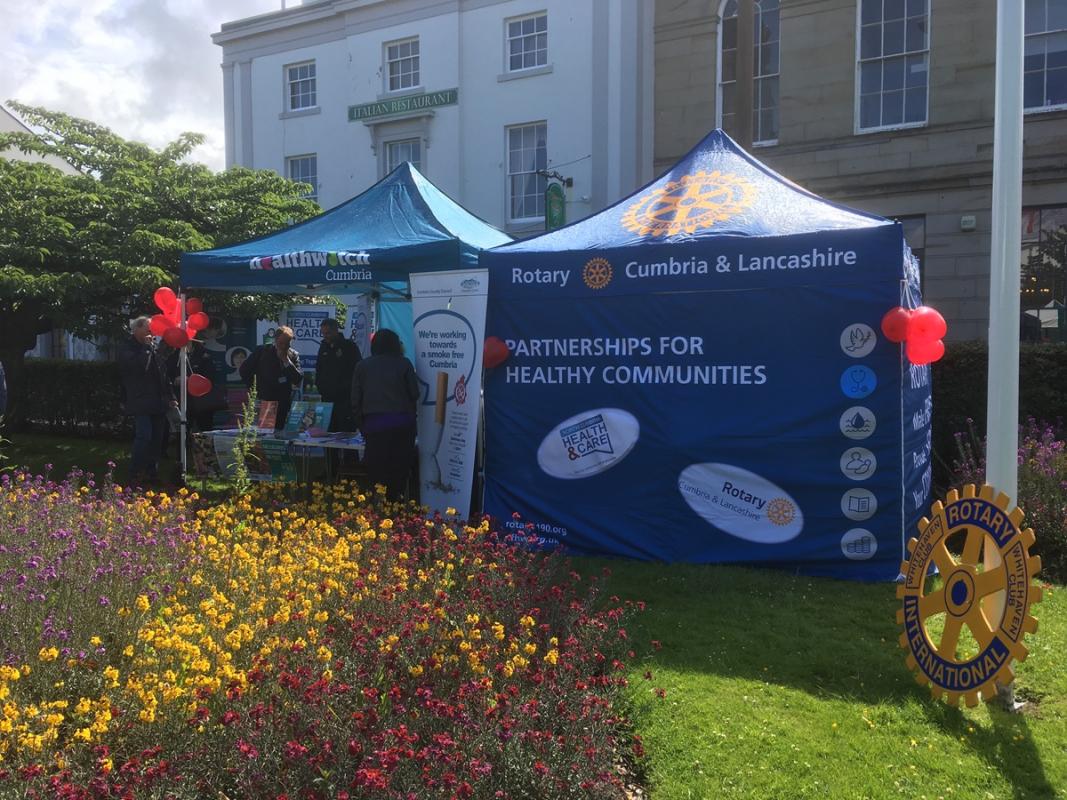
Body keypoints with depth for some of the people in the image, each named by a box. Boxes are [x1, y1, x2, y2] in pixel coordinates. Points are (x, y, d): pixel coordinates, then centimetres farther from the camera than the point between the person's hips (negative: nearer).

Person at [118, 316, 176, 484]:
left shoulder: (152, 348, 17)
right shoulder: (127, 348, -4)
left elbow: (162, 374, 21)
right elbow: (139, 366, -23)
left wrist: (170, 396, 18)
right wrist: (147, 347, -13)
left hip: (157, 401, 7)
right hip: (140, 402, -7)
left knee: (157, 438, 8)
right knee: (144, 436, -14)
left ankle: (152, 472, 16)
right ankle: (135, 474, -8)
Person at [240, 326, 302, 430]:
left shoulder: (293, 355, 3)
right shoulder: (262, 351, 0)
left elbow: (298, 380, -8)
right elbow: (244, 370, 8)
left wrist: (286, 360, -14)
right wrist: (253, 389, 3)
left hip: (284, 404, 1)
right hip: (264, 401, -1)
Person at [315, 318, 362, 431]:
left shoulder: (349, 346, -3)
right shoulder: (324, 347, 15)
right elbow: (319, 370, 23)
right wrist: (319, 386, 10)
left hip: (345, 397, -6)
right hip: (327, 398, 6)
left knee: (346, 430, -8)